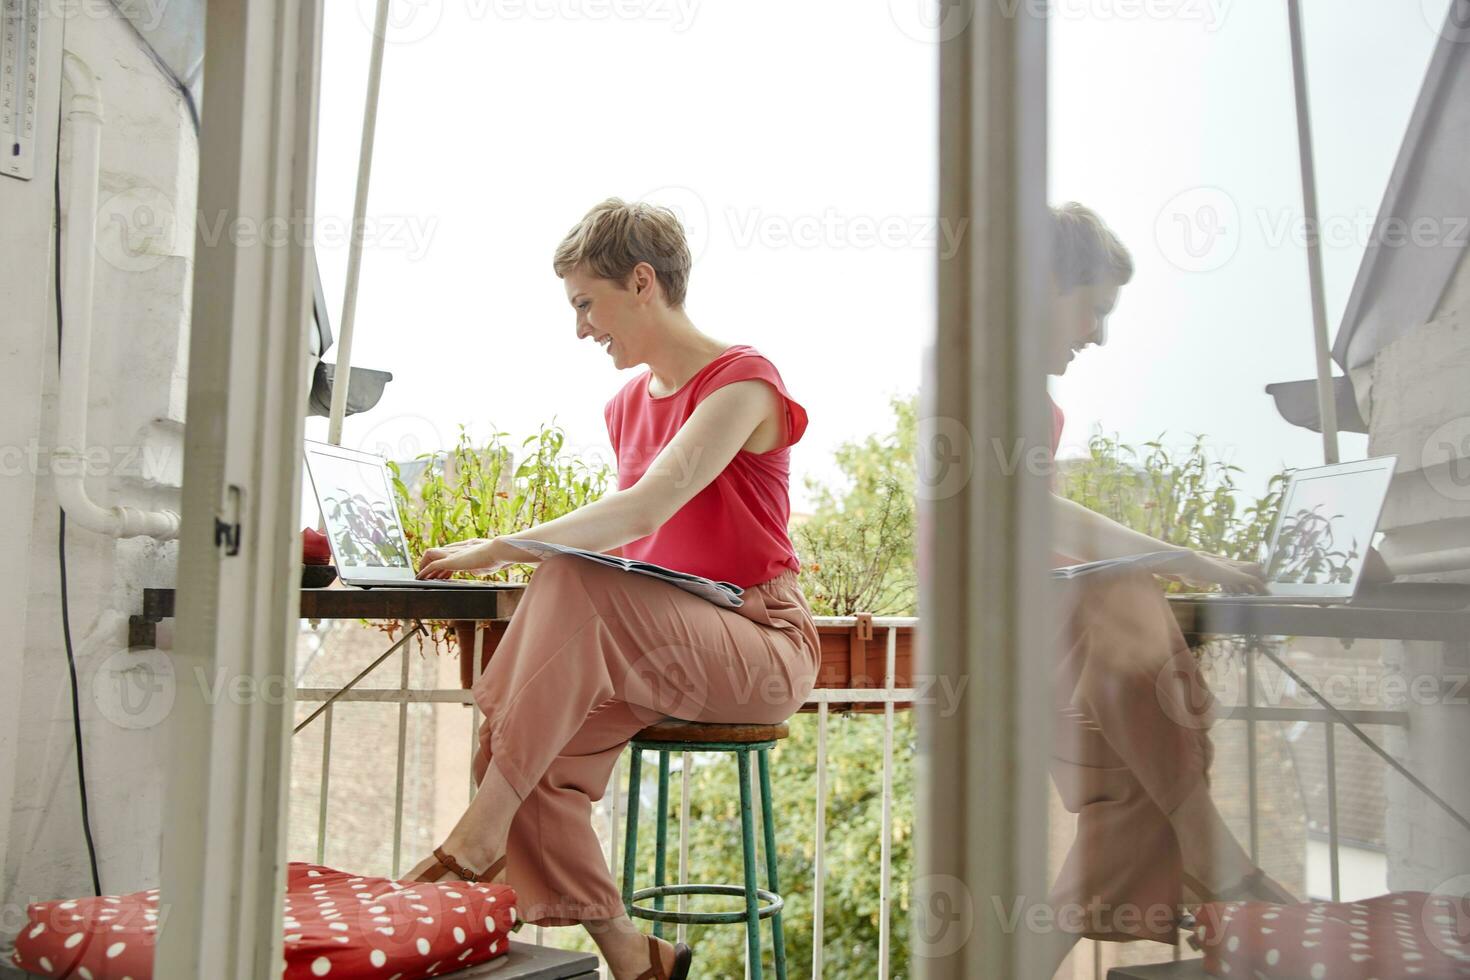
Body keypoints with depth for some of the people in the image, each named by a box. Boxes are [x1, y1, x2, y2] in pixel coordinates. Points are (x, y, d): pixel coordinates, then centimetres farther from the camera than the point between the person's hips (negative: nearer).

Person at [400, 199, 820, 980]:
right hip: (656, 646, 7)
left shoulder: (742, 382, -10)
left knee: (575, 583, -33)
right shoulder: (628, 406, 16)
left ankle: (483, 829, -28)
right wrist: (516, 556, 1)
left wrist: (502, 548, -26)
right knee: (535, 751, -22)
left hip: (760, 650, -7)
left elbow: (647, 509, -23)